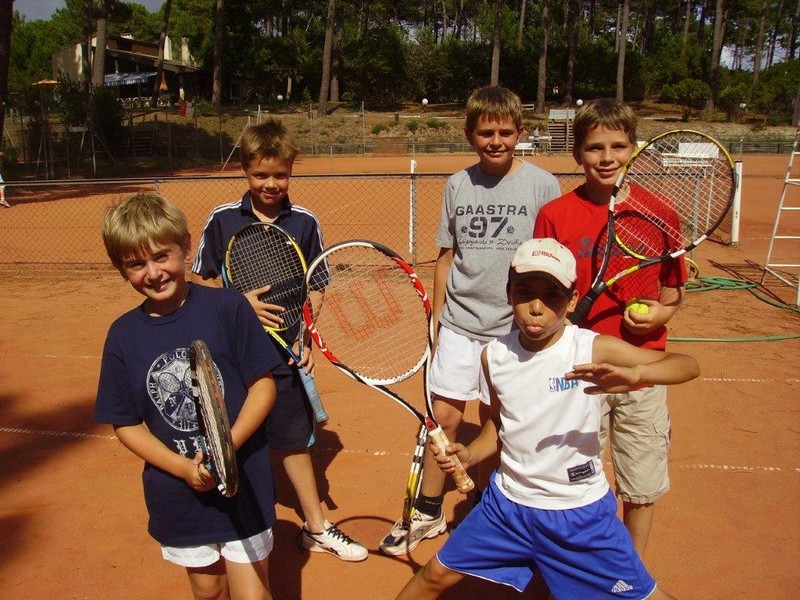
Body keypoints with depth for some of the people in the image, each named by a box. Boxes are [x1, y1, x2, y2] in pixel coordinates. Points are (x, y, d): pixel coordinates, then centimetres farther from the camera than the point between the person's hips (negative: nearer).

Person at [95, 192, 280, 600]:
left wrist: (228, 445, -21)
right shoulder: (123, 335, -3)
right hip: (177, 494, 3)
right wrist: (185, 468, -13)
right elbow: (126, 424, 1)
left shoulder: (227, 307, -11)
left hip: (243, 484, -3)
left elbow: (263, 384, -7)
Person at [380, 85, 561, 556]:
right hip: (459, 323, 3)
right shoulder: (457, 185, 4)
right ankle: (428, 513, 25)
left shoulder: (543, 186, -5)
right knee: (444, 415, 8)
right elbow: (447, 255, 11)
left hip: (514, 326, -2)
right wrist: (438, 314, 11)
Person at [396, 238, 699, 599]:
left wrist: (635, 374, -41)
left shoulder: (593, 349, -17)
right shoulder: (494, 355, -5)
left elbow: (689, 365, -22)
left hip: (581, 513, -3)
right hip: (508, 503, 3)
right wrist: (469, 454, -8)